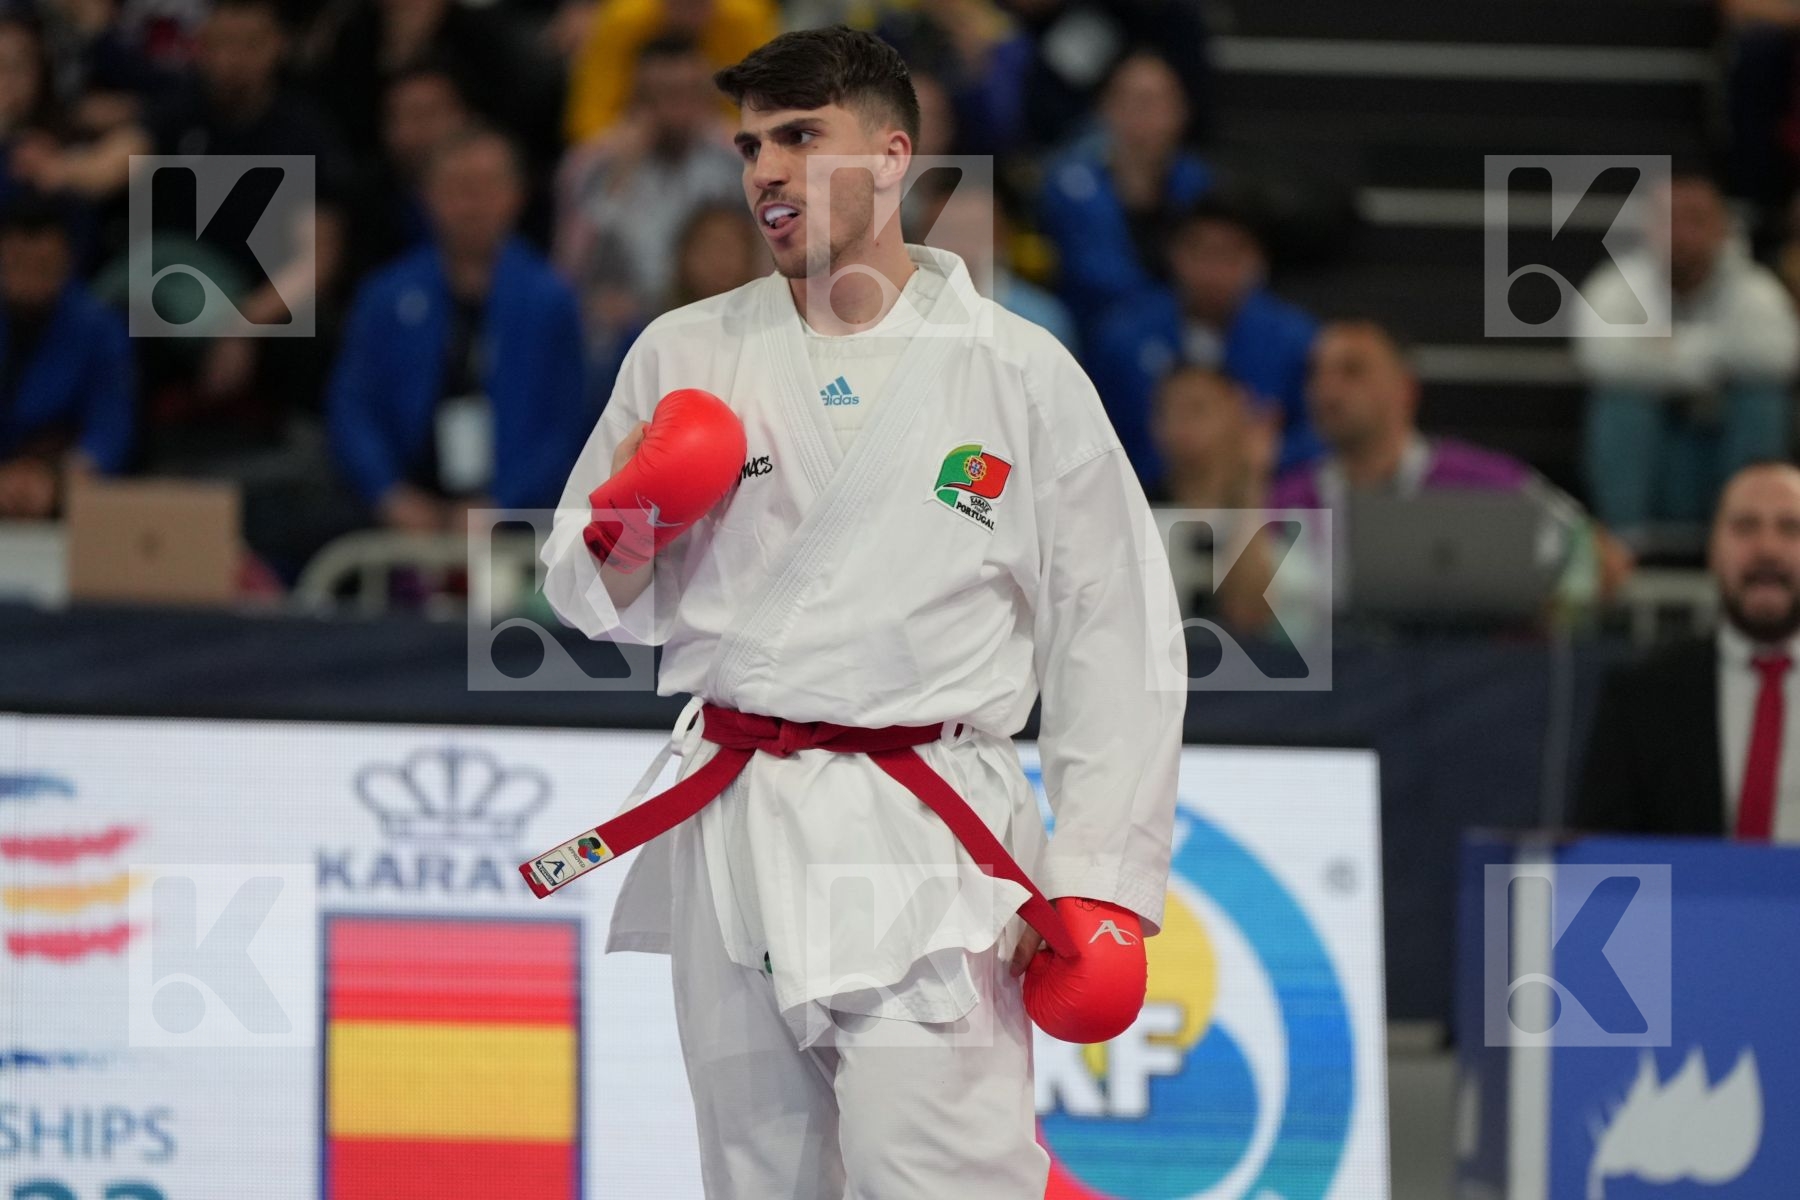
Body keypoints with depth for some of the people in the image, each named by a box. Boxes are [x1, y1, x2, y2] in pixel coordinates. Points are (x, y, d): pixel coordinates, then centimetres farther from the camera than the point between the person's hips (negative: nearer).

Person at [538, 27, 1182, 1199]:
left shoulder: (1019, 374, 2)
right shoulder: (688, 354, 10)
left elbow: (1113, 633, 2)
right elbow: (597, 598, 17)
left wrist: (1099, 880, -4)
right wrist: (632, 526, -7)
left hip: (923, 851, -4)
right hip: (732, 838, 4)